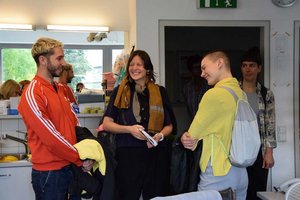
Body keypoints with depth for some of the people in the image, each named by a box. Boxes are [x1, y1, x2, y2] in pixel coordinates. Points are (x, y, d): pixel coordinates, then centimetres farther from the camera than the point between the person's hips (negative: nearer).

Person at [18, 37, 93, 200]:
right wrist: (80, 159, -13)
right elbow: (51, 138, -21)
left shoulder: (60, 89, 11)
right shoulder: (32, 95, -17)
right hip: (49, 172, -8)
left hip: (70, 166, 8)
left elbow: (74, 122, 14)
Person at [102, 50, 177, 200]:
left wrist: (160, 135, -8)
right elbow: (107, 124, 3)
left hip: (156, 154, 2)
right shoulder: (119, 91, 5)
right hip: (128, 154, -1)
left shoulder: (160, 92, 9)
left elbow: (169, 125, 13)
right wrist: (129, 129, -13)